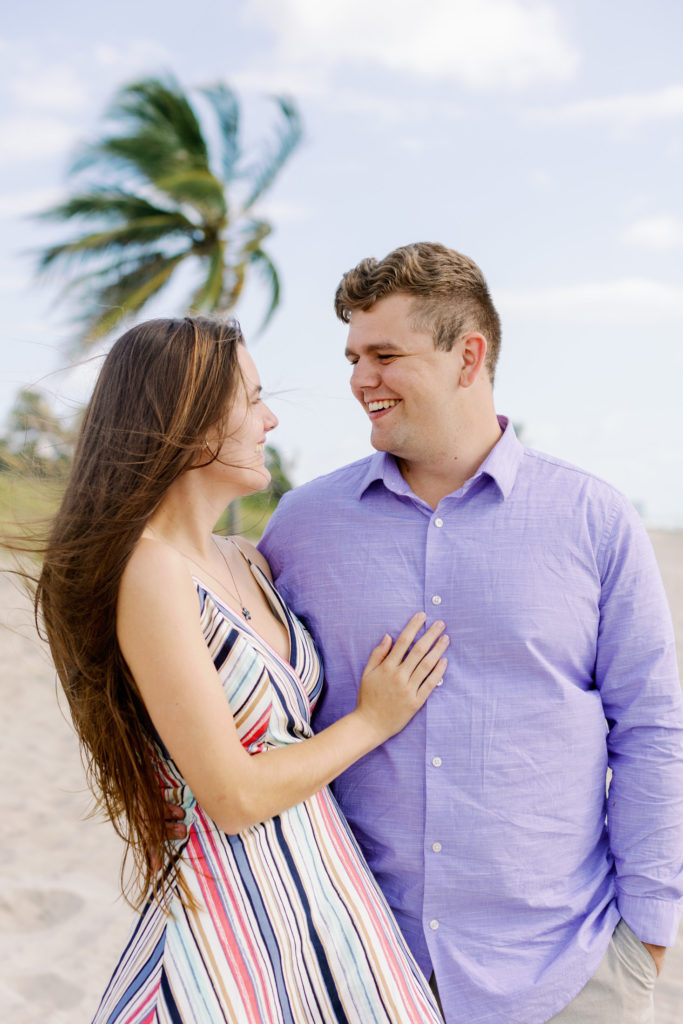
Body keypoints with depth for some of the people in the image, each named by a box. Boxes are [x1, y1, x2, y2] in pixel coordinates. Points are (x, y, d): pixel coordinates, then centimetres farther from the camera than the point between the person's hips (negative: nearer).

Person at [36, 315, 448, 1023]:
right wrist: (372, 721, -8)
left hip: (317, 883, 8)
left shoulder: (246, 563, 3)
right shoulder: (151, 572, -22)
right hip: (237, 914, -8)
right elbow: (233, 795, -20)